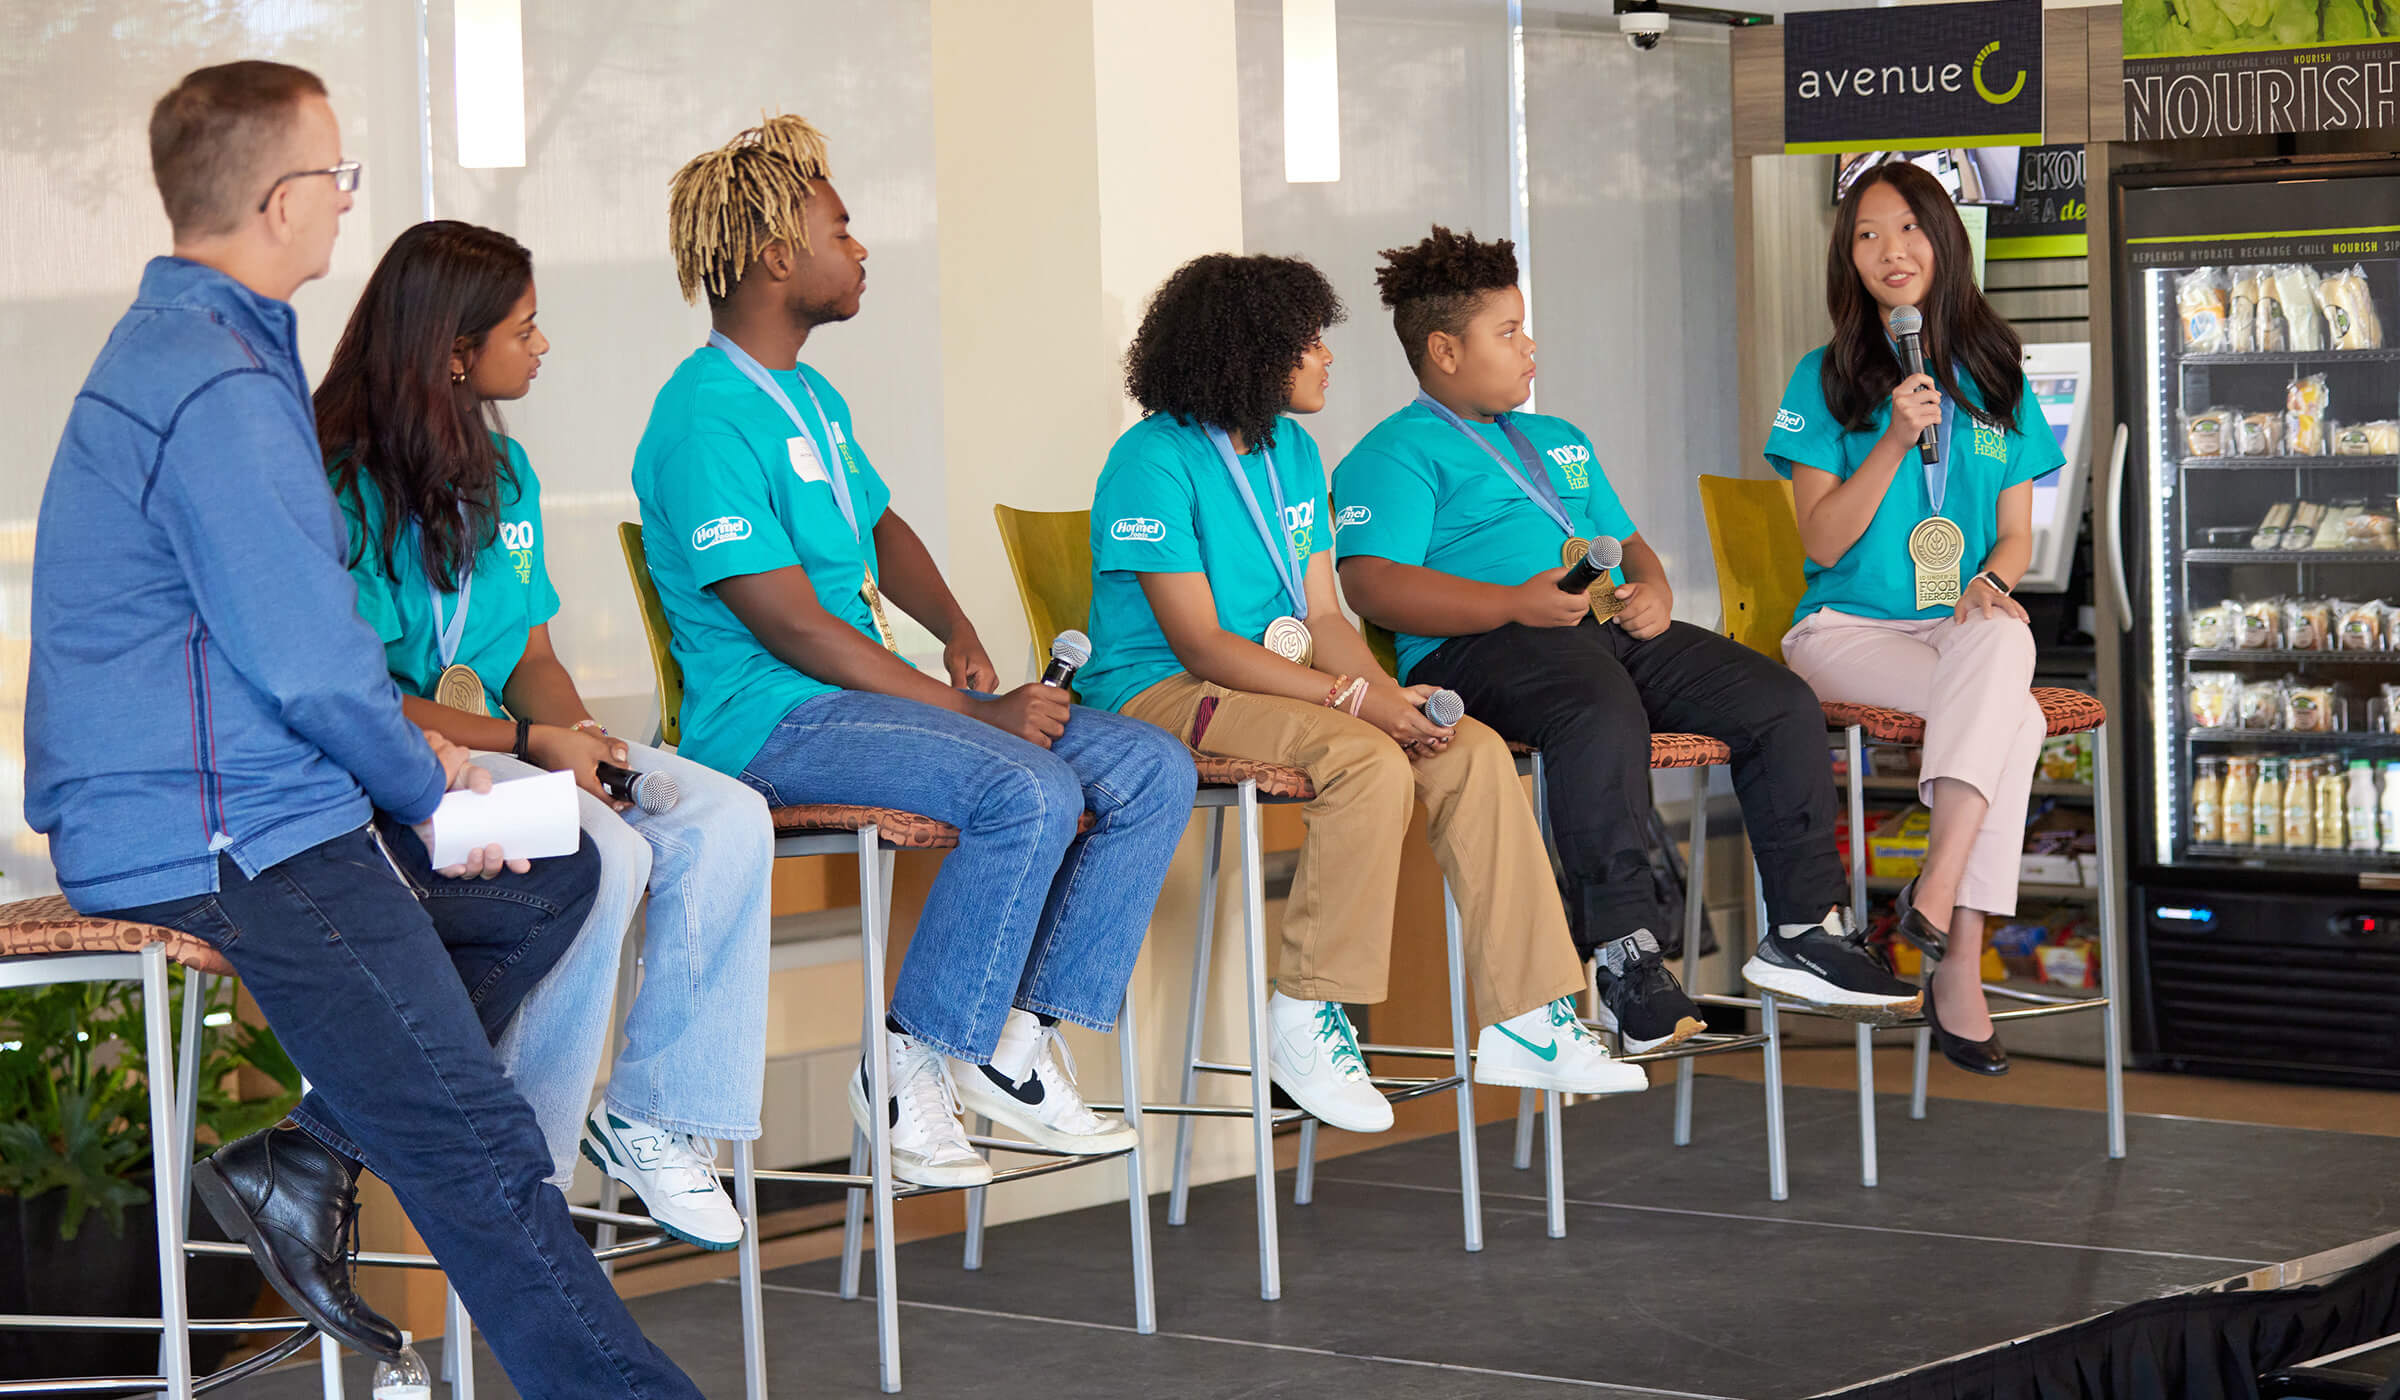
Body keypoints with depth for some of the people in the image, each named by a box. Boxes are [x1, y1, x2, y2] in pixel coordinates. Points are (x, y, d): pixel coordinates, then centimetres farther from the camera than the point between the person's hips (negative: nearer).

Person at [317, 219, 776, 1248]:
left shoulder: (504, 470, 14)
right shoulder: (343, 487, -12)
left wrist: (579, 734, -6)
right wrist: (528, 742, -20)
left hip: (510, 739, 8)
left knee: (729, 822, -14)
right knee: (602, 856, -32)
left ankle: (650, 1121, -10)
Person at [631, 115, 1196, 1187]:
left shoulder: (816, 401, 18)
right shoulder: (707, 421, -14)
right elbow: (795, 628, -19)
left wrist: (959, 635, 10)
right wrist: (976, 714, -18)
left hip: (871, 691, 10)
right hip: (770, 720, -10)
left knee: (1152, 770, -4)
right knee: (1030, 792, -32)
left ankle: (1019, 1044, -5)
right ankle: (907, 1068, -20)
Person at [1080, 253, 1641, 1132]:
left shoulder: (1293, 453, 13)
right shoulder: (1153, 461, -13)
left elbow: (1321, 618, 11)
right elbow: (1198, 641, -18)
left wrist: (1395, 694, -10)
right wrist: (1353, 696, -23)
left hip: (1281, 681, 8)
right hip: (1159, 694, -8)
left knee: (1475, 753, -12)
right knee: (1370, 764, -32)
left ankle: (1524, 1023, -10)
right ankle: (1305, 1025, -21)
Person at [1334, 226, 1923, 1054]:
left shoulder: (1559, 442, 34)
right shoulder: (1394, 453, 6)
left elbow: (1627, 541, 34)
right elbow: (1372, 584, -9)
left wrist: (1653, 589, 7)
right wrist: (1518, 604, -19)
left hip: (1609, 628, 8)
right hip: (1477, 647, -8)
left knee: (1782, 704, -10)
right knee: (1604, 713, -40)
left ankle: (1804, 931, -6)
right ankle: (1627, 961, -41)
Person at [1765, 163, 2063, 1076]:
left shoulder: (1996, 379, 14)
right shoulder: (1826, 380, 5)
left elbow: (2016, 532, 13)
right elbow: (1823, 541, -3)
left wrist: (1992, 582, -10)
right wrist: (1895, 440, -15)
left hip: (1965, 624, 2)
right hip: (1848, 631, -2)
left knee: (2001, 643, -37)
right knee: (2014, 718, -32)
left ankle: (1938, 889, -41)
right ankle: (1960, 960, -32)